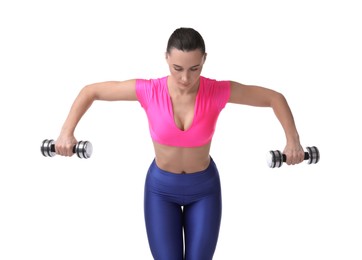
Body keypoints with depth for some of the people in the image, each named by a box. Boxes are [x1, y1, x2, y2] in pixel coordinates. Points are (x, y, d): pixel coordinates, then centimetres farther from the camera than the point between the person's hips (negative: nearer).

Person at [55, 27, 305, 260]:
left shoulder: (218, 91, -24)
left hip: (204, 188, 0)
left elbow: (275, 97, -12)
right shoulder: (149, 90, -24)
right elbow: (91, 91, -11)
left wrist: (293, 141, -21)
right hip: (161, 188, 0)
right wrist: (66, 132, -19)